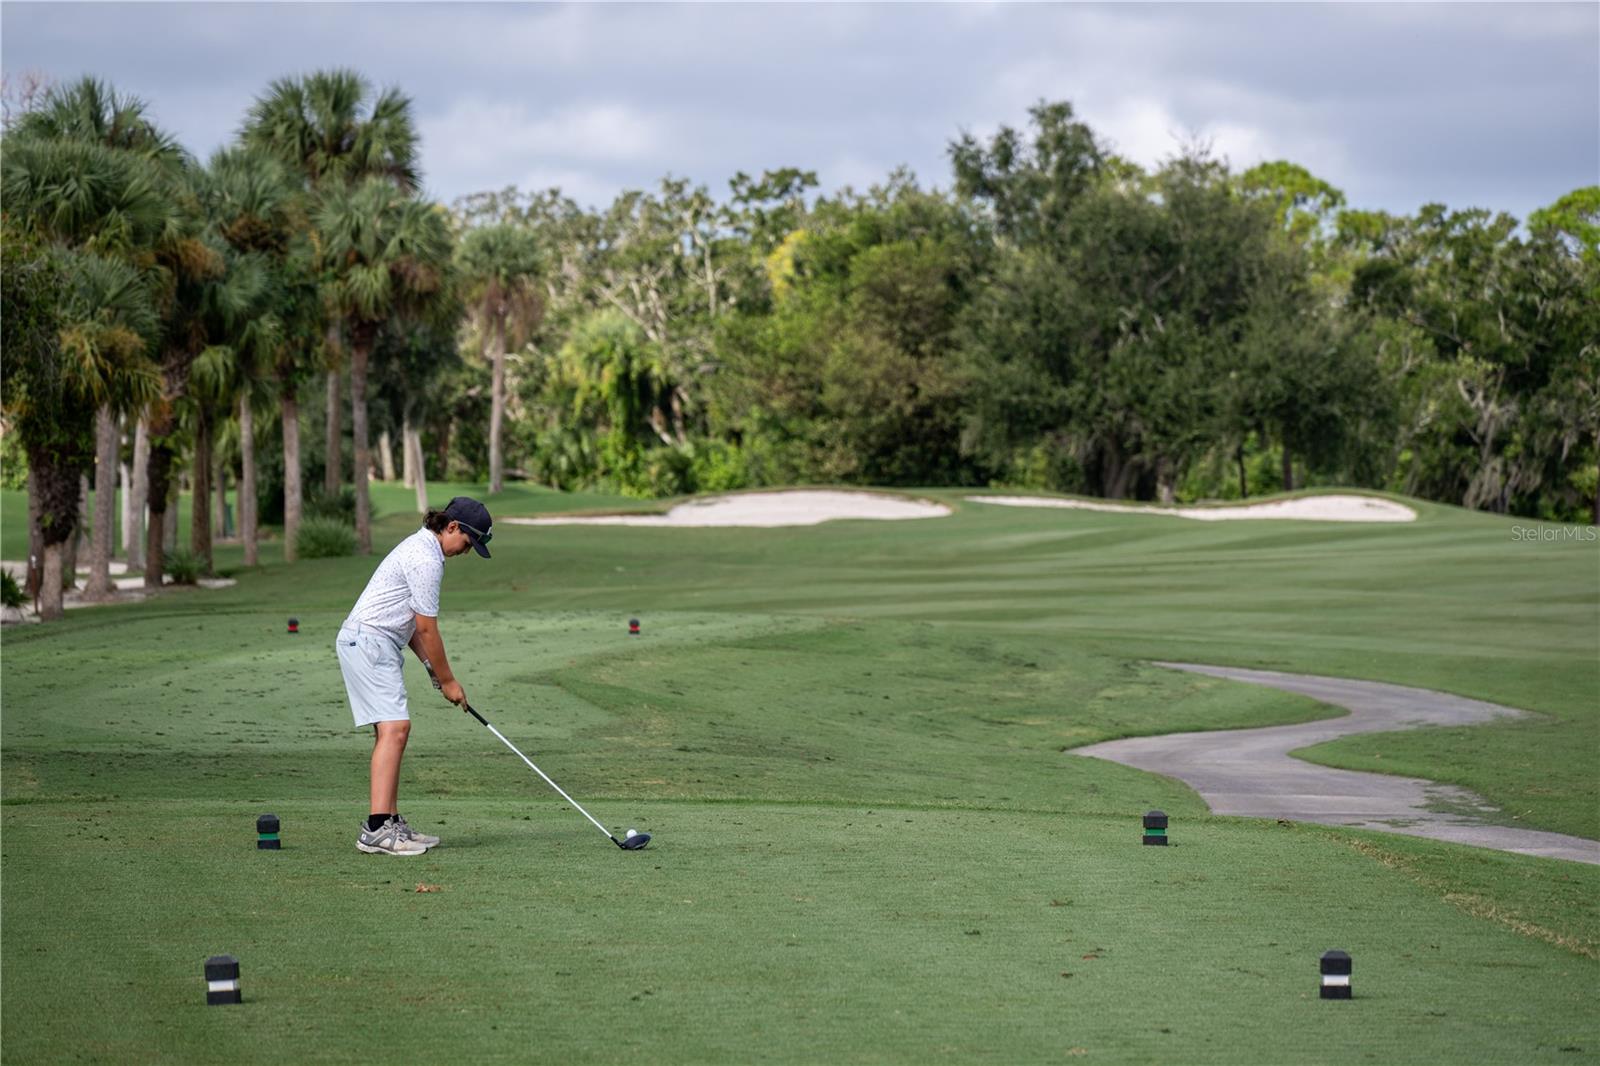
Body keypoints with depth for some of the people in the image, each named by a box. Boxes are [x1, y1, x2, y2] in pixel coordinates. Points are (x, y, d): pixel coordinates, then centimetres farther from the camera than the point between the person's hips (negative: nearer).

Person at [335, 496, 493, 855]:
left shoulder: (420, 546, 17)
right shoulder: (427, 560, -16)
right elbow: (427, 628, -12)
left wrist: (434, 668, 15)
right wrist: (447, 680, -3)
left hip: (376, 643, 11)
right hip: (369, 641, -11)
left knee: (391, 731, 10)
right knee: (394, 727, -18)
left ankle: (391, 822, 11)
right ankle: (376, 829, -25)